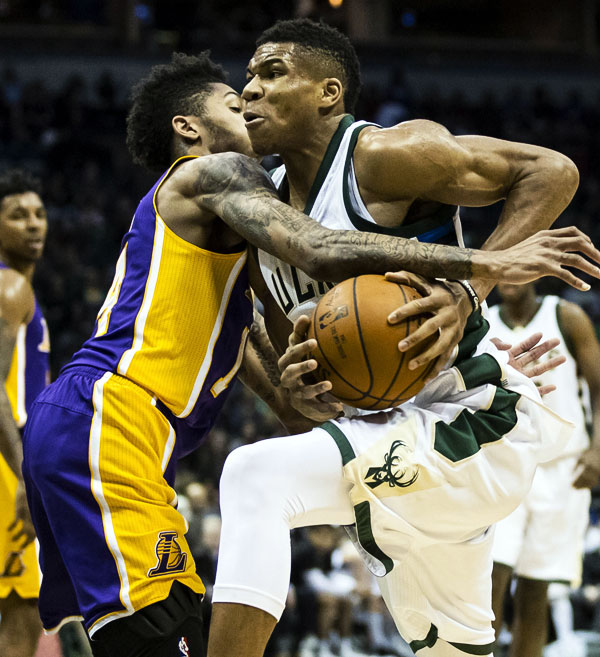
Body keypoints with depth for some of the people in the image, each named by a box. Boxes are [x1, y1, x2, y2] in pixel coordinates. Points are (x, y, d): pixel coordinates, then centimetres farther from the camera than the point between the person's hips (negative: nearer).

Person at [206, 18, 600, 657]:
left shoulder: (382, 155, -15)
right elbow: (293, 353, 17)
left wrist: (469, 292, -30)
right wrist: (305, 391, -9)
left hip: (478, 424, -10)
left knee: (257, 476, -25)